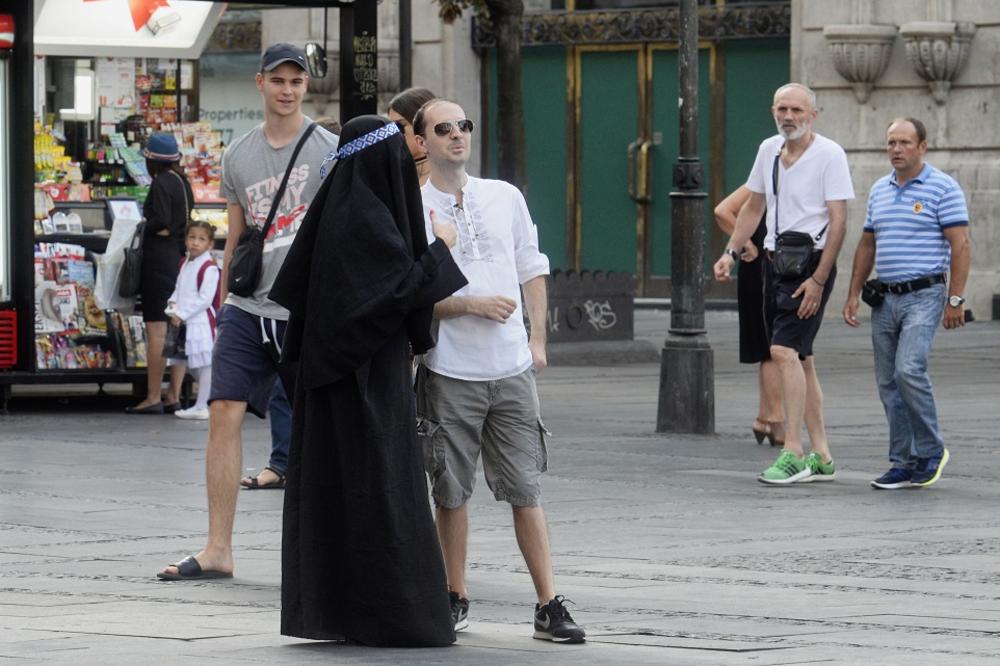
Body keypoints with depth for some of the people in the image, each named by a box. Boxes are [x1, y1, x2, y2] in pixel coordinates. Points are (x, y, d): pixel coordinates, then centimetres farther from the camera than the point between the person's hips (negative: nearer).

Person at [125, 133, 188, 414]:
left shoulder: (161, 183, -12)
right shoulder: (183, 182, 13)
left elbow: (160, 220, -21)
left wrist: (146, 228, -2)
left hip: (160, 259, -9)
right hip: (181, 259, 9)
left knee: (156, 330, -7)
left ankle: (153, 398, -6)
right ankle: (174, 397, 11)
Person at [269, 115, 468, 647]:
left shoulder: (335, 206, 9)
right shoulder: (367, 218, -17)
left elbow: (290, 284, 13)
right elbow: (408, 285, -18)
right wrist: (440, 248, -3)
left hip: (333, 364, 9)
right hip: (370, 369, -9)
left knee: (334, 484, 10)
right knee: (378, 484, -6)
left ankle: (326, 606, 12)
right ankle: (385, 614, -6)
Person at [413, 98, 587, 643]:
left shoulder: (505, 197, 10)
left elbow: (532, 270, 17)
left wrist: (538, 339, 8)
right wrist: (474, 304, -13)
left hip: (512, 368, 2)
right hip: (450, 373, -2)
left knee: (525, 490, -1)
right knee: (452, 492, 5)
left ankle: (549, 604, -1)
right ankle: (456, 599, 18)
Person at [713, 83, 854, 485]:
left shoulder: (829, 154, -10)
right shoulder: (769, 150, 10)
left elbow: (838, 222, -14)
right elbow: (754, 207, 23)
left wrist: (818, 279, -18)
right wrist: (731, 252, 12)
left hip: (811, 264, -7)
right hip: (775, 262, 7)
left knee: (784, 350, -19)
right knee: (800, 359, 10)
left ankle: (793, 453, -20)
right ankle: (820, 457, 15)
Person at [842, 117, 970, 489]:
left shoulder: (943, 188, -5)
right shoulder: (879, 190, 15)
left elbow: (960, 245, -9)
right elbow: (867, 245, 21)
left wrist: (956, 299, -14)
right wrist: (853, 295, 14)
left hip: (924, 295, -7)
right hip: (884, 299, 7)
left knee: (909, 369, -21)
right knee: (888, 383, 4)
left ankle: (931, 451, -6)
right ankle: (904, 465, 10)